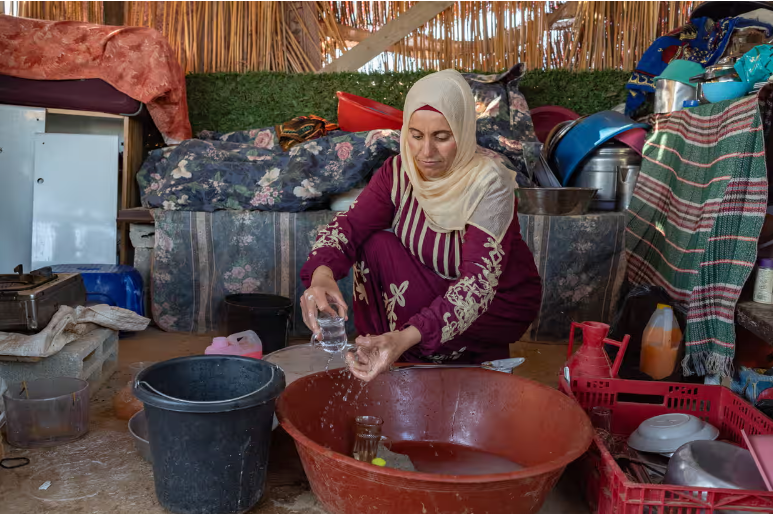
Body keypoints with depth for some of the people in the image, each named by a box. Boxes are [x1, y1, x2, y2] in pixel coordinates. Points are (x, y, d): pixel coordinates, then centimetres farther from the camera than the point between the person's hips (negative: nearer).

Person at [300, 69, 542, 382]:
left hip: (501, 300, -4)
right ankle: (378, 355, -3)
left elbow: (479, 281, -38)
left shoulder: (490, 183, -29)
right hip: (433, 287, 5)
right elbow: (349, 225, -21)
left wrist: (407, 337, -53)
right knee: (375, 246, -20)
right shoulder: (397, 172, -13)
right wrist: (321, 274, -46)